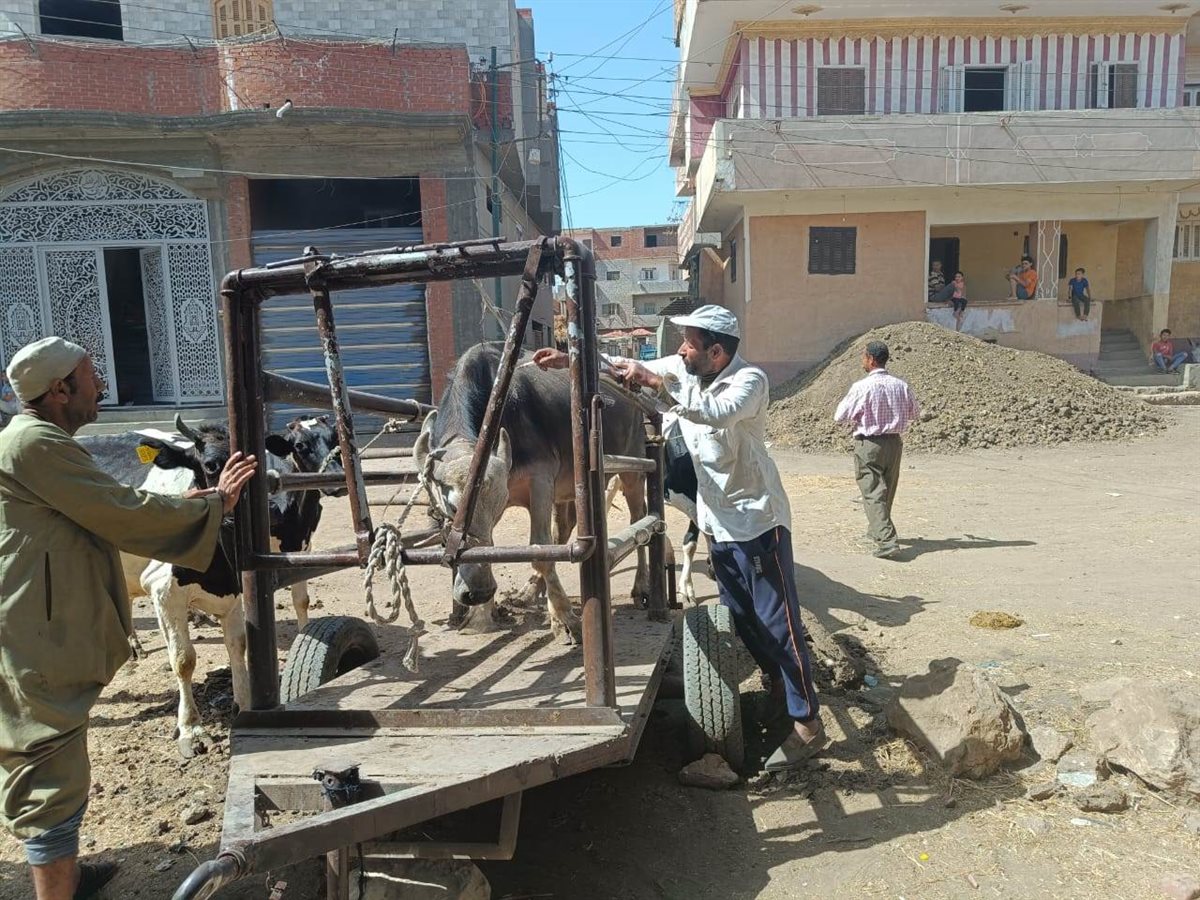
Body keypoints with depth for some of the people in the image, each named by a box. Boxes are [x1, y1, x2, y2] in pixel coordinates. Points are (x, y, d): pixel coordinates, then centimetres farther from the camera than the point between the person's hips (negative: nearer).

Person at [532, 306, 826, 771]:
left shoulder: (750, 380, -19)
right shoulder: (682, 372, 0)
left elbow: (717, 411, -39)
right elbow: (632, 368, 3)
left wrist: (656, 382, -40)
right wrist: (569, 360, -5)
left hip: (758, 522, -8)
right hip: (720, 523, 8)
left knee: (778, 623, -4)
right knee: (741, 620, 19)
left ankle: (807, 724, 6)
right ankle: (782, 691, 39)